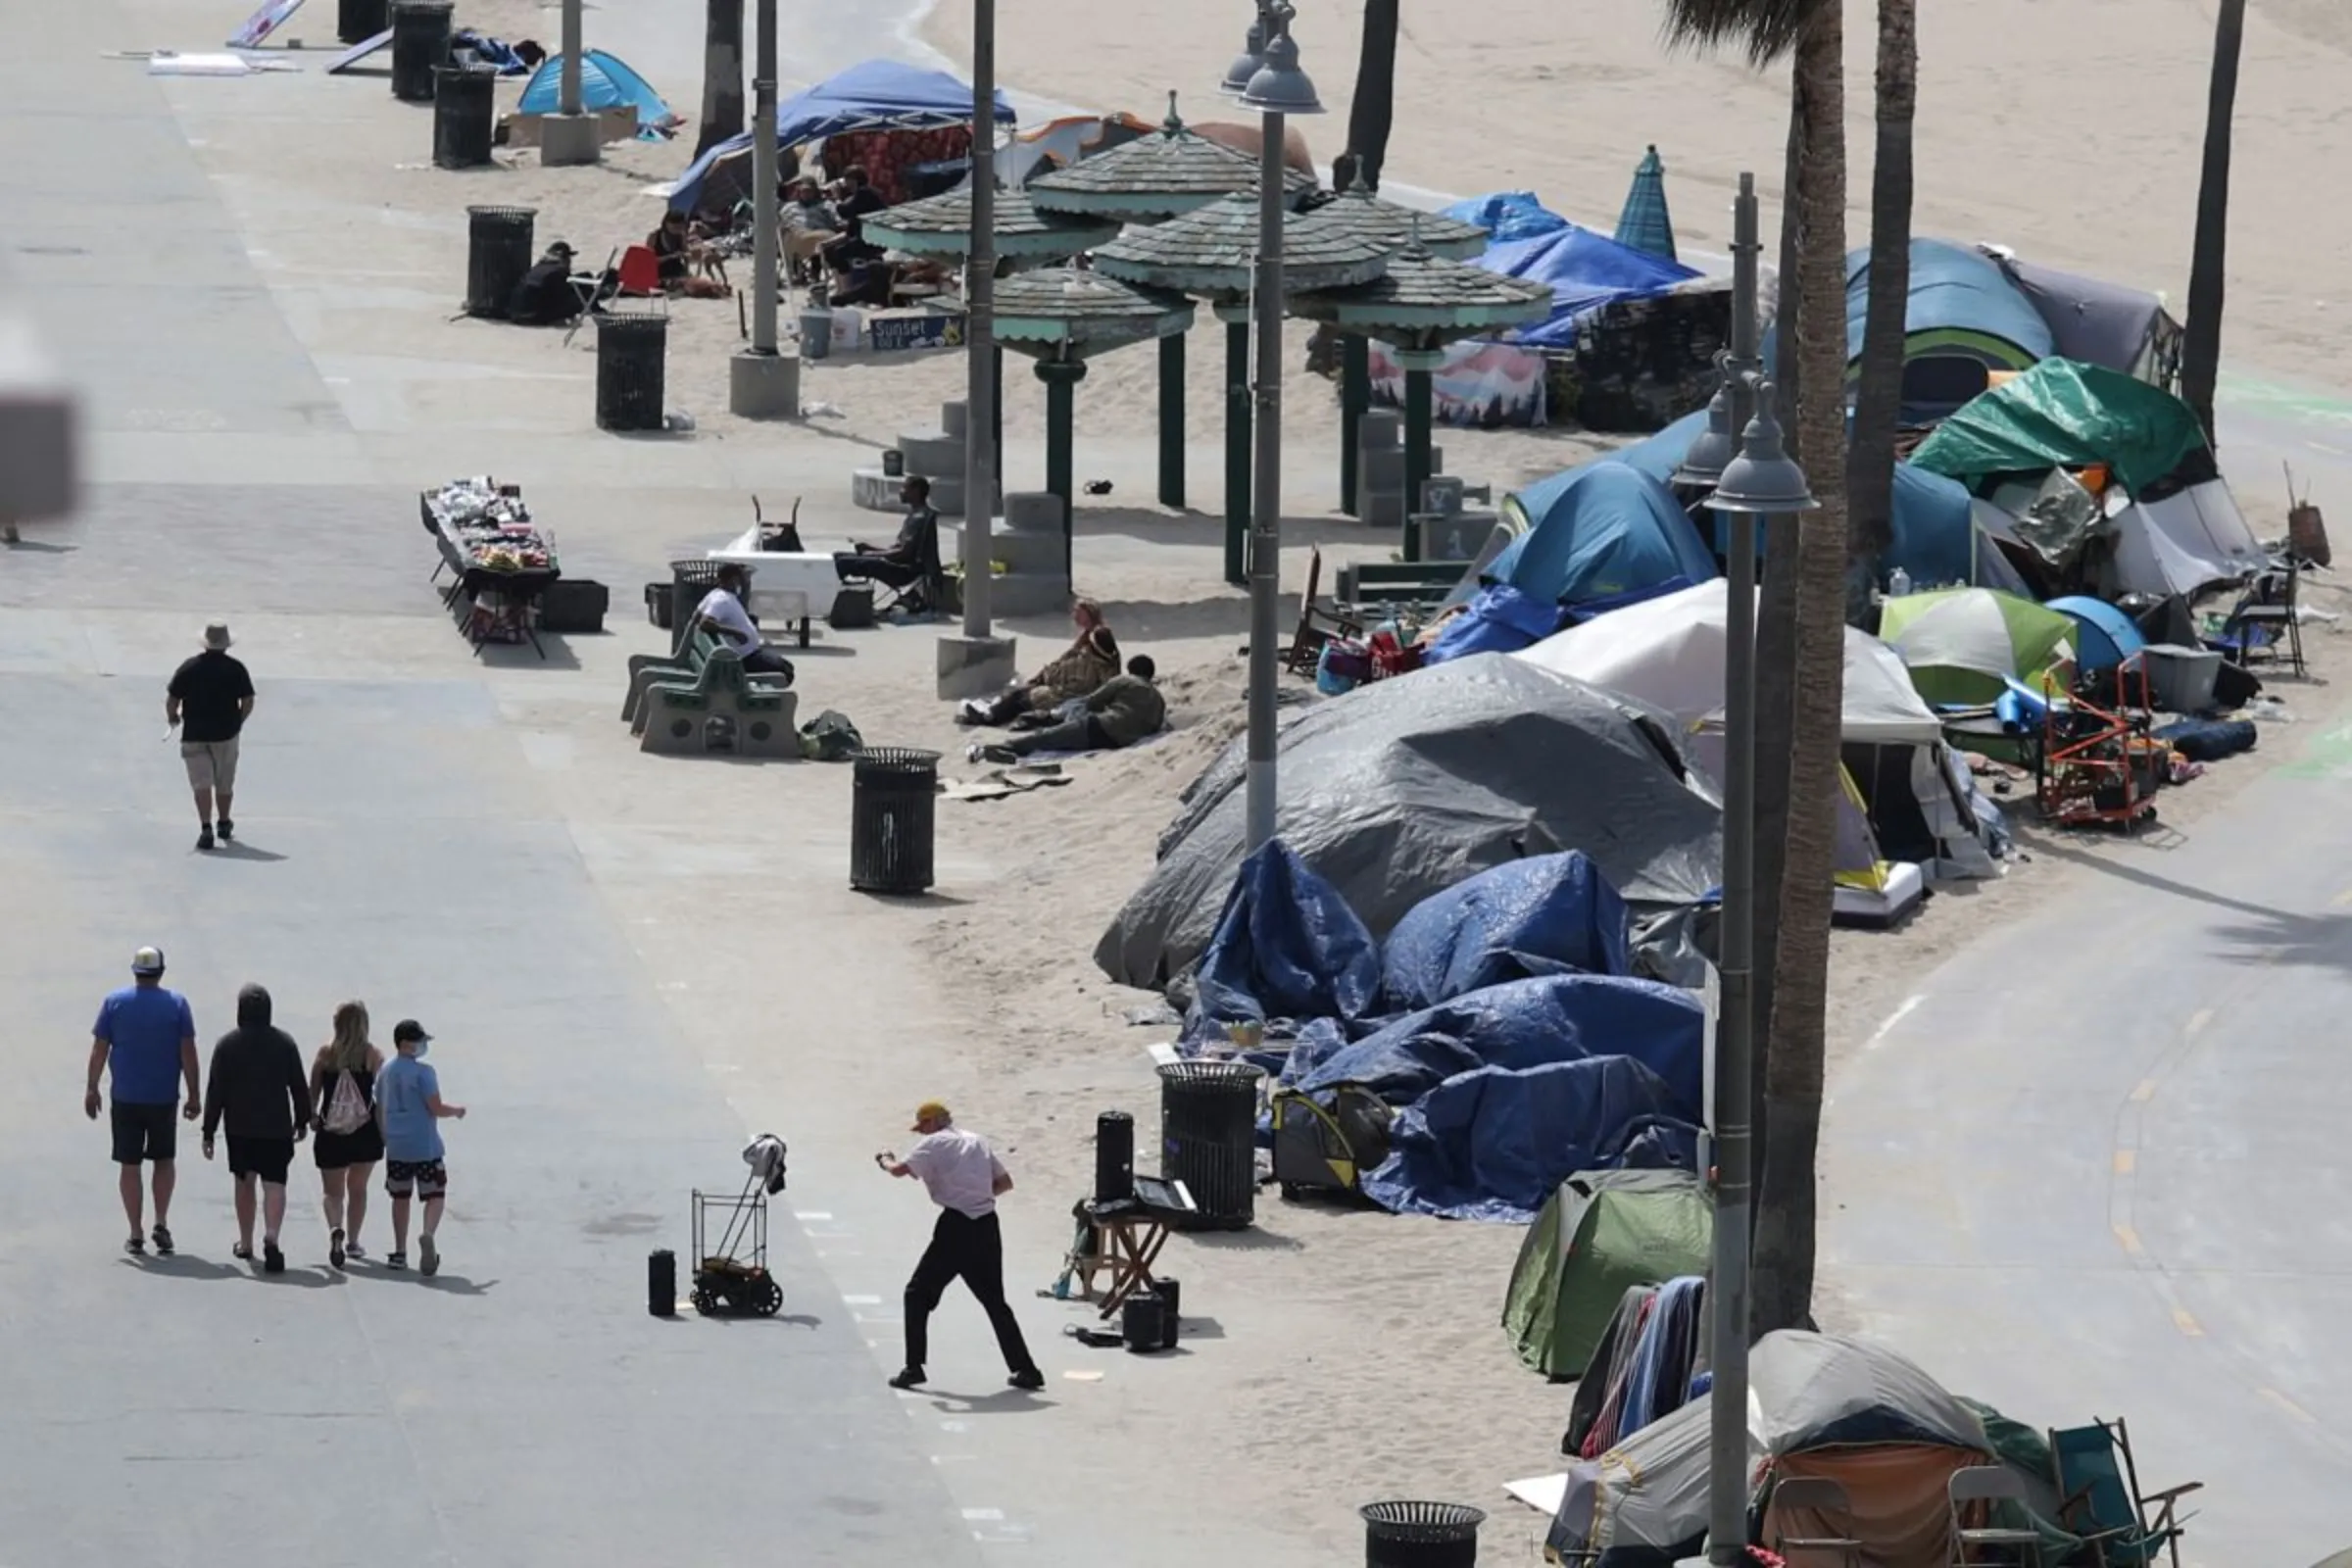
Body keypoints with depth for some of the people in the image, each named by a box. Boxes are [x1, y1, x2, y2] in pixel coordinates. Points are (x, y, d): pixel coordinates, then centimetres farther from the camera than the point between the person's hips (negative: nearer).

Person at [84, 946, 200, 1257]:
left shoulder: (114, 1003, -2)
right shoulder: (177, 1004, -3)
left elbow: (99, 1049, -1)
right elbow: (188, 1053, -4)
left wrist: (92, 1089, 8)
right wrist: (193, 1096, 1)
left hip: (125, 1098, 0)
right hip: (163, 1098, 0)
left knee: (129, 1164, 6)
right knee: (164, 1160, 17)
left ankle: (135, 1235, 5)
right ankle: (161, 1223, 2)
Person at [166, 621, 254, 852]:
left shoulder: (189, 667, -8)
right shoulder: (236, 668, -5)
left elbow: (172, 700, -6)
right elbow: (248, 701, -3)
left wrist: (172, 717, 14)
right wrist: (238, 721, 15)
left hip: (195, 735, -2)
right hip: (227, 734, 2)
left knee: (202, 783, -3)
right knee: (225, 783, 19)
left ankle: (205, 827, -18)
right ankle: (224, 824, 35)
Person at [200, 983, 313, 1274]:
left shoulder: (228, 1045, -4)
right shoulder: (285, 1043, 0)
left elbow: (216, 1091, -4)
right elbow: (299, 1086, 6)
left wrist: (209, 1131, 0)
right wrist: (302, 1120, 19)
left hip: (240, 1127, 0)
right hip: (277, 1127, 0)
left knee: (244, 1182, 16)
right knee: (274, 1184, -5)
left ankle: (245, 1243, 25)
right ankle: (271, 1237, -27)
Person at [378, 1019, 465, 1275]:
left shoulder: (385, 1071, 7)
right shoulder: (422, 1072, -13)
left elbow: (379, 1110, 14)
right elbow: (436, 1108, -15)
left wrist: (385, 1138, 26)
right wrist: (457, 1111, 5)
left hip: (396, 1148, 6)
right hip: (425, 1147, -5)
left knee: (400, 1198, 15)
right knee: (435, 1195, 1)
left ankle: (399, 1253, 16)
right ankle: (427, 1234, -27)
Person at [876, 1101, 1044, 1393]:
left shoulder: (934, 1144, -2)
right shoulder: (978, 1142, 17)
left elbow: (900, 1170, -12)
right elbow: (1005, 1182, 18)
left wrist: (885, 1161, 9)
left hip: (956, 1227, -6)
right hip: (986, 1226, 6)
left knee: (918, 1295, 7)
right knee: (994, 1300, 14)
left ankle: (913, 1367, 0)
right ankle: (1025, 1369, 9)